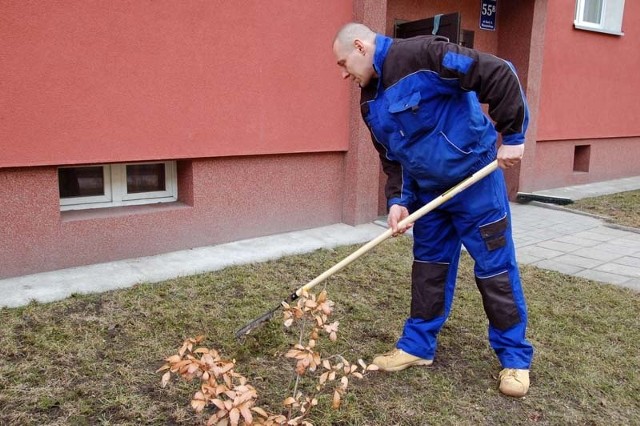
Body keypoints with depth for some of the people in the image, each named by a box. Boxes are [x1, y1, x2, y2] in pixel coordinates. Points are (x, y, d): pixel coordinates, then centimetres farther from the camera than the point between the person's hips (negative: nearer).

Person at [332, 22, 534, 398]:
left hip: (475, 180, -7)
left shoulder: (421, 54, -21)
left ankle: (516, 357, 17)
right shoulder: (372, 102, 5)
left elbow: (499, 75, -23)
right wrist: (399, 200, -6)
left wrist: (513, 136, -21)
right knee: (429, 266, 13)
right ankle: (418, 345, 26)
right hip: (429, 190, 7)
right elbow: (392, 158, 9)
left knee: (495, 268, 2)